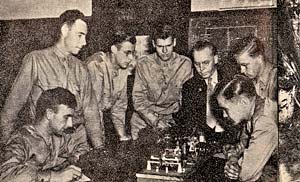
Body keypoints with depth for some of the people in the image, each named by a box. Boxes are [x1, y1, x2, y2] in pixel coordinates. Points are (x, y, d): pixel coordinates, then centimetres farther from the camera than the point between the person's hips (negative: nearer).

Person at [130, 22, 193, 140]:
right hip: (145, 117, 0)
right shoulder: (143, 64, -4)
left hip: (173, 117, 0)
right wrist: (155, 121, -18)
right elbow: (138, 98, -6)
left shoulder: (185, 64, -2)